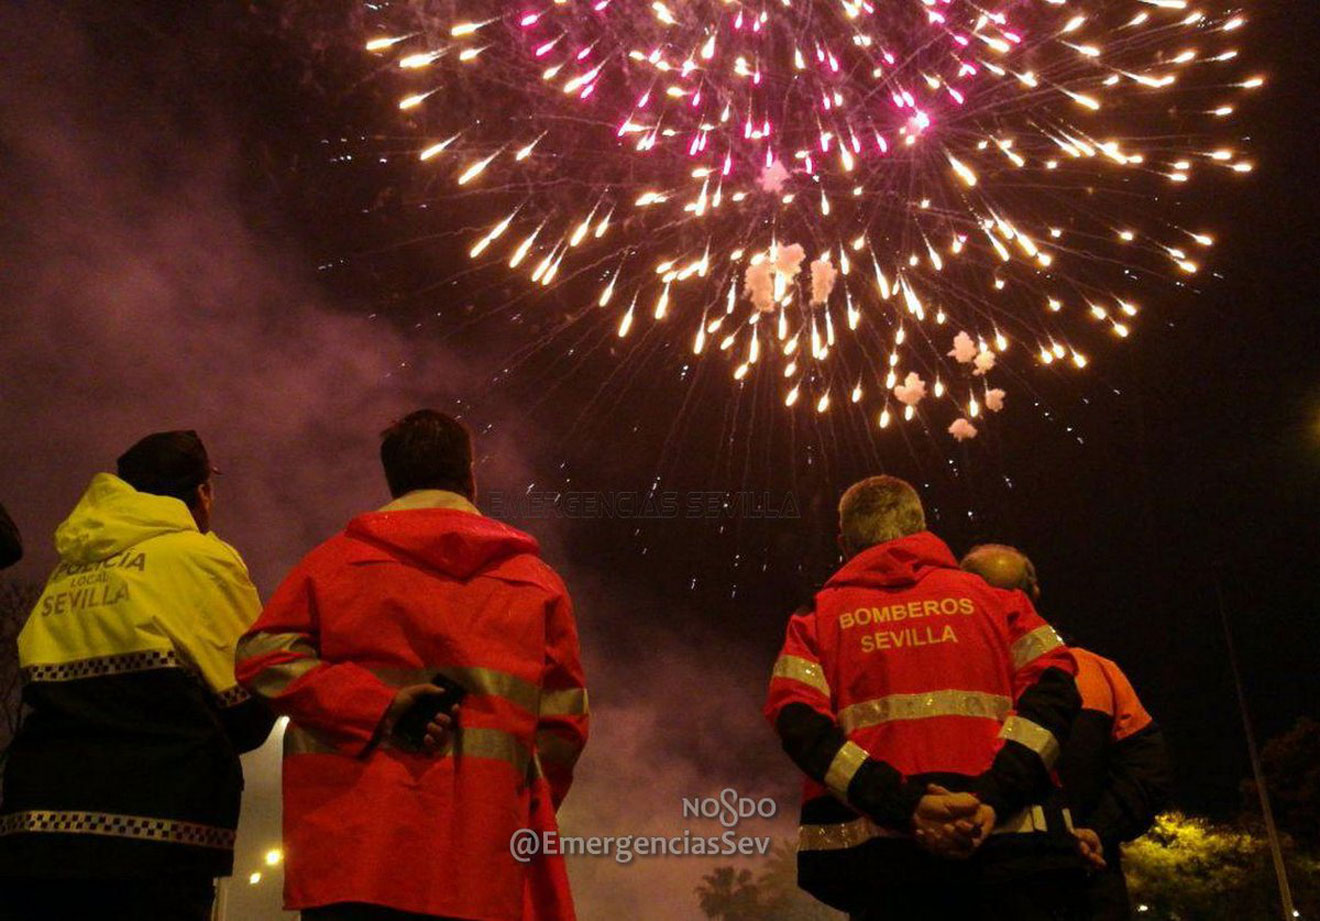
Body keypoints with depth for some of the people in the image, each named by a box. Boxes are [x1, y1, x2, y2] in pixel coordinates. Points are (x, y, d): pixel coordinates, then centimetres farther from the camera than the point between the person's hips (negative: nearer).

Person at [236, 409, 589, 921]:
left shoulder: (338, 556, 12)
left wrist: (374, 708, -6)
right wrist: (523, 820, 20)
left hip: (351, 840, 0)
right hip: (482, 853, 1)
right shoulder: (535, 577, 13)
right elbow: (563, 719, 9)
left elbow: (264, 653, -1)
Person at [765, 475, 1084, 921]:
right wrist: (993, 796, -10)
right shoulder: (993, 598, 18)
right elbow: (1052, 687, 1)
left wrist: (902, 806, -10)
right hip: (1008, 840, 0)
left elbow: (797, 722, -1)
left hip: (874, 846, 0)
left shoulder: (819, 615, 16)